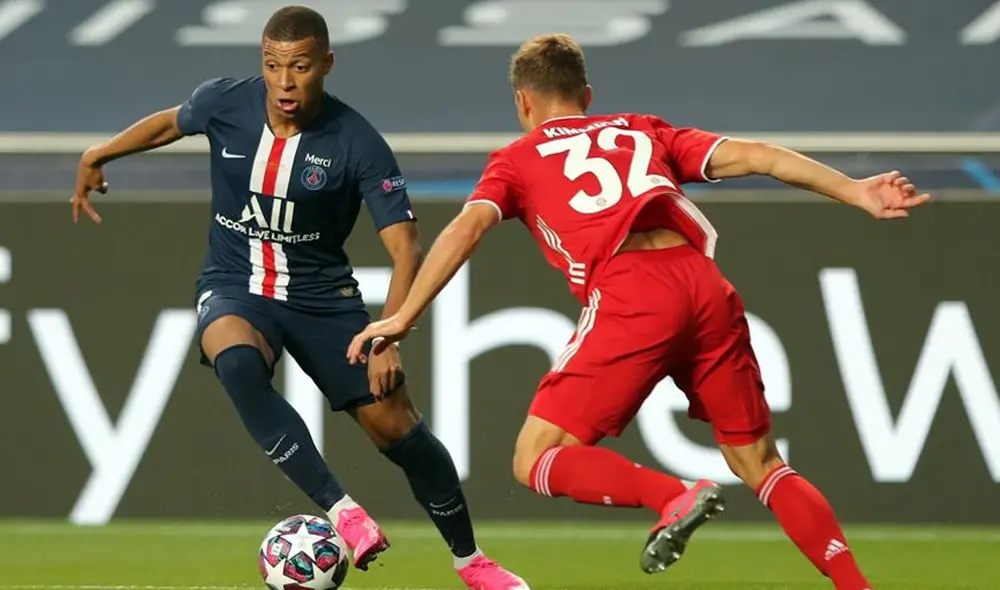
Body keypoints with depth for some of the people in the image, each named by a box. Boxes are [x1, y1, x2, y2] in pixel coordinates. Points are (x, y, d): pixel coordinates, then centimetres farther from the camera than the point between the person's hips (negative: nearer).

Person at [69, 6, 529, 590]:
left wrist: (388, 339, -33)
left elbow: (406, 247, -21)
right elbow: (170, 123, 15)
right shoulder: (222, 103, -11)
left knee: (396, 426, -4)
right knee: (239, 364, -36)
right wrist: (97, 157, 27)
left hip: (322, 296, 0)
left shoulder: (357, 143, -19)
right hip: (235, 289, 0)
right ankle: (342, 511, -36)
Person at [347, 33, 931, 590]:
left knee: (537, 461, 3)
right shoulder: (643, 131, 29)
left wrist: (403, 318, 4)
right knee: (760, 464, 16)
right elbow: (750, 155, 18)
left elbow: (467, 227, 4)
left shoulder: (518, 159, 21)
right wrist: (854, 191, 14)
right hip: (706, 287, 4)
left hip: (629, 297, -4)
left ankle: (675, 496, -19)